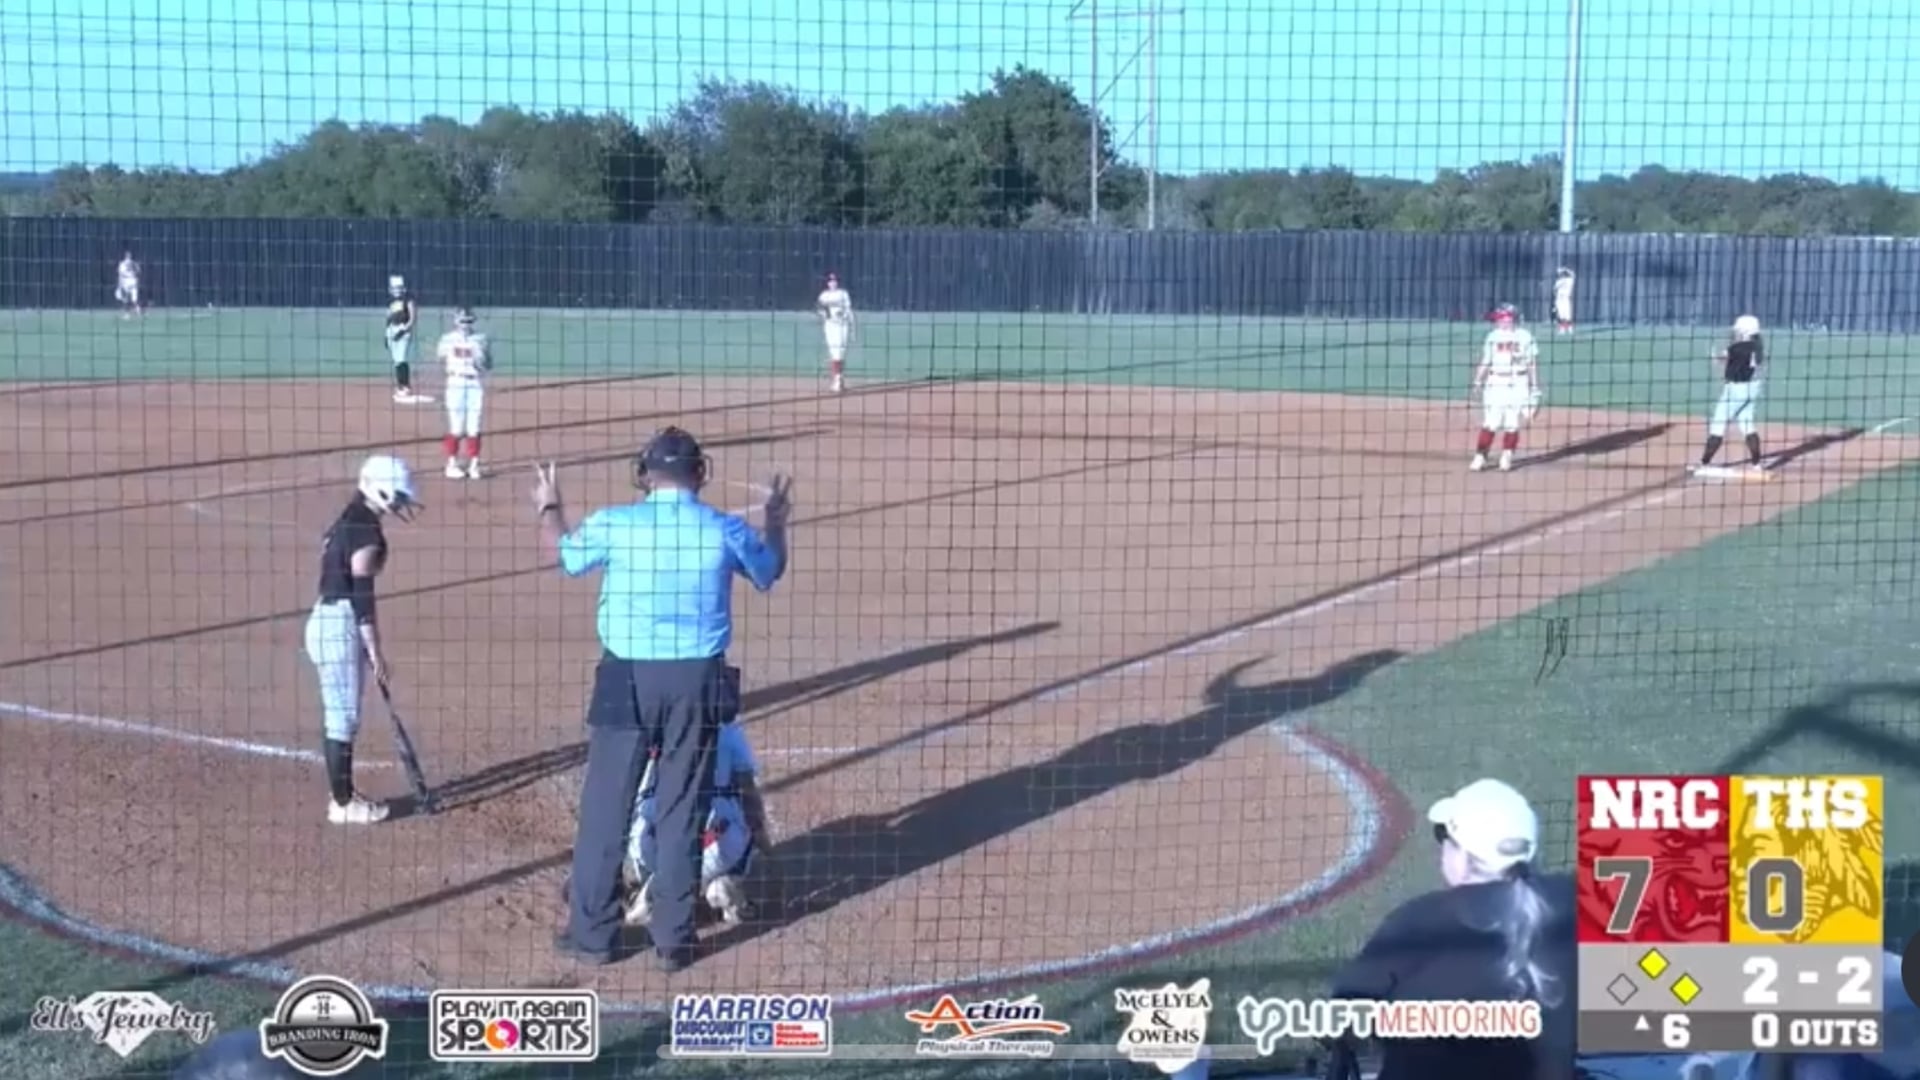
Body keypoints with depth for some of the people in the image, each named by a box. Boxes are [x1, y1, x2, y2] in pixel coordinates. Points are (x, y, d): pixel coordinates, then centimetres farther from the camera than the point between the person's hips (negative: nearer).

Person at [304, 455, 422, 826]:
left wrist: (368, 646, 23)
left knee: (341, 715, 18)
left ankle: (343, 793, 27)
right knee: (344, 718, -1)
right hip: (340, 628, -10)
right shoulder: (367, 533, -17)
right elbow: (362, 596, -19)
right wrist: (376, 652, -16)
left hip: (328, 622, 10)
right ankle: (342, 804, 7)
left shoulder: (346, 523, 13)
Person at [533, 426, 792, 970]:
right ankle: (673, 938, 15)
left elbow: (563, 552, 17)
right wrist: (776, 520, 39)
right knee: (682, 811, 10)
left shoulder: (613, 525, -5)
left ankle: (593, 931, 15)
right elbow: (770, 569, 20)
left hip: (628, 679, -1)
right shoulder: (726, 531, -2)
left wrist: (549, 508, 37)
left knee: (605, 805, 9)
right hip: (698, 682, 1)